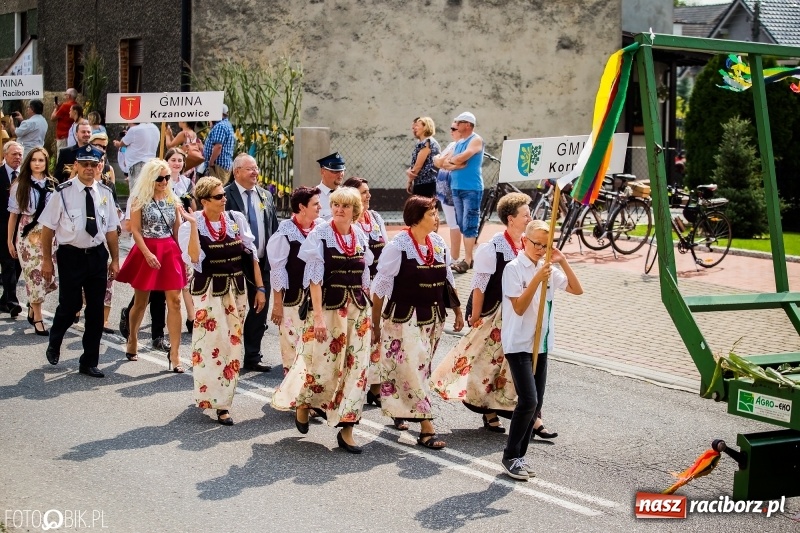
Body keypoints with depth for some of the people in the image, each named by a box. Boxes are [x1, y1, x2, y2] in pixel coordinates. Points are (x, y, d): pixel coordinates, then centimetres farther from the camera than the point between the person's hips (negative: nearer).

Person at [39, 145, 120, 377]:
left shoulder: (105, 193, 3)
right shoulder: (63, 192, -9)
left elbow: (111, 229, 10)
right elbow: (48, 228, -5)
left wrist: (115, 259, 9)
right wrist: (47, 260, -5)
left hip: (98, 255, 4)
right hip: (71, 255, -4)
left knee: (96, 310, 7)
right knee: (69, 306, 1)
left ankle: (89, 362, 20)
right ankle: (54, 344, 34)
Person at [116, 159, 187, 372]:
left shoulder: (172, 199, 9)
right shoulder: (140, 199, -3)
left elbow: (176, 230, 11)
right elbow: (135, 230, -7)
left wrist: (180, 253, 1)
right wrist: (147, 254, -17)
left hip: (170, 251, 3)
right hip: (146, 250, -3)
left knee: (175, 301, -6)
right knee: (140, 302, 11)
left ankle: (174, 352, -5)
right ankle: (132, 340, 35)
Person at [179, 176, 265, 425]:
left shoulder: (236, 219, 2)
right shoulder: (191, 225, -6)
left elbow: (251, 254, 6)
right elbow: (194, 258, -20)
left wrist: (260, 288, 4)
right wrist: (193, 225, -25)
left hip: (236, 289, 4)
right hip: (208, 290, -4)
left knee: (233, 343, 8)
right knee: (212, 343, -7)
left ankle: (223, 399, 19)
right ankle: (215, 399, 2)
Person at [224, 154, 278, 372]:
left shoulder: (266, 196, 11)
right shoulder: (226, 196, -9)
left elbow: (274, 228, 13)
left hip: (263, 262, 6)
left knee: (260, 312, 11)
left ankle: (253, 358, 22)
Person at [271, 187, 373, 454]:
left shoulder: (361, 236, 8)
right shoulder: (320, 235, -7)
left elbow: (364, 277, 13)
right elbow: (315, 278, -11)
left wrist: (367, 311, 11)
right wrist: (318, 315, -17)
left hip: (357, 309, 5)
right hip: (328, 307, -5)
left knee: (355, 367, 1)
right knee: (322, 363, -1)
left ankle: (346, 429, 8)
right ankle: (302, 403, 30)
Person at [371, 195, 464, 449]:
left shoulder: (439, 243, 4)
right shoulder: (398, 246, -13)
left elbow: (448, 281, 16)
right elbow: (380, 287, -10)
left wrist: (457, 312, 16)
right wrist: (375, 325, -9)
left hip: (433, 317, 6)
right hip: (403, 318, -6)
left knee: (420, 368, 14)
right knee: (412, 369, -7)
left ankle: (399, 411, 36)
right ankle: (426, 429, -5)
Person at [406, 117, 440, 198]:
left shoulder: (426, 142, -10)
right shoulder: (421, 143, 21)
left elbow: (418, 165, -12)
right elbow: (414, 163, 18)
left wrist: (410, 181, -3)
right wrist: (409, 170, 0)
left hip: (425, 183, -10)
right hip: (421, 183, 10)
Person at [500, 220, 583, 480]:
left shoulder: (549, 269, 9)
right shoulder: (514, 268, -10)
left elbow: (577, 290, 7)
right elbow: (519, 307, -15)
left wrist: (563, 262, -4)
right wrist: (537, 279, -23)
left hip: (541, 344, 7)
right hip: (518, 344, -7)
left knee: (536, 403, 7)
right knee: (528, 400, -14)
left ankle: (520, 455, 16)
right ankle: (510, 456, -2)